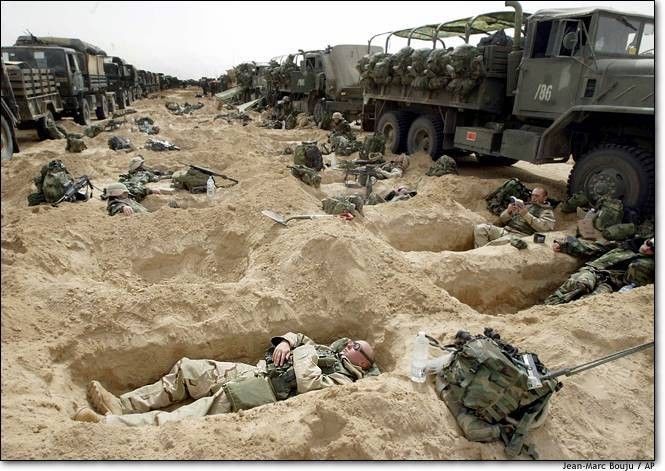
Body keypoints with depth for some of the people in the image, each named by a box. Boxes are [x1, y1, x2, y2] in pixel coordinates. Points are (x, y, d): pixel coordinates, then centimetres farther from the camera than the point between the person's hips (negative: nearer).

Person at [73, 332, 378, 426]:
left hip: (271, 392, -9)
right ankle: (122, 406, 3)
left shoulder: (345, 378, -2)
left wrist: (303, 354, -8)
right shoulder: (329, 350, 23)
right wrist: (286, 341, 6)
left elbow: (309, 386, -19)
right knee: (187, 368, -1)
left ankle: (112, 424, -32)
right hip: (255, 372, 9)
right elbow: (298, 337, 27)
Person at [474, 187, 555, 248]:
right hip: (505, 230, 6)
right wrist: (508, 211, 0)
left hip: (520, 235, -6)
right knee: (480, 228, -20)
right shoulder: (524, 205, 28)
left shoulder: (547, 211, 14)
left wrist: (526, 214, -13)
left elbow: (544, 227, -9)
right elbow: (502, 219, 23)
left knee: (493, 245, -36)